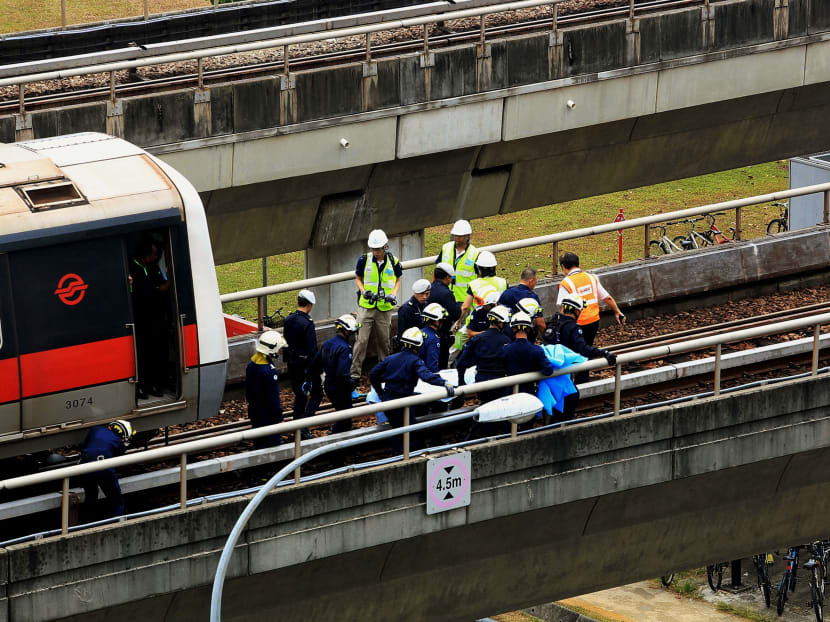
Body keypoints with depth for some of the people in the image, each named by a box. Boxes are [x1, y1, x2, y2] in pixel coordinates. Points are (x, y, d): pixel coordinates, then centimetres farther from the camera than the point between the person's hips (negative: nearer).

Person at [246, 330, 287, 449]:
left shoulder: (252, 364, 3)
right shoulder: (269, 371, -26)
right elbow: (273, 398, -22)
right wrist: (279, 418, -14)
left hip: (254, 412, 9)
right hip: (268, 416, -9)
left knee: (259, 445, 19)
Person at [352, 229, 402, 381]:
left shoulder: (393, 262, 1)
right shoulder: (364, 260, -2)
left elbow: (397, 280, 15)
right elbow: (358, 278, 10)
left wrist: (393, 294, -2)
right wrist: (363, 291, -9)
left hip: (384, 308, 1)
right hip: (366, 306, -1)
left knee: (383, 340, 9)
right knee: (362, 340, -6)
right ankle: (355, 373, -4)